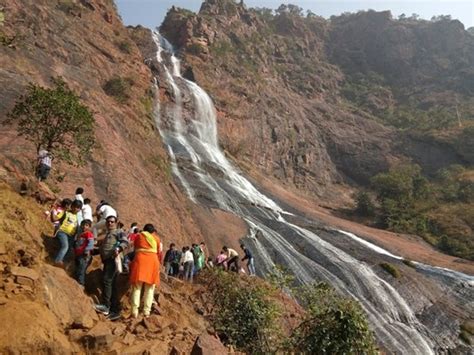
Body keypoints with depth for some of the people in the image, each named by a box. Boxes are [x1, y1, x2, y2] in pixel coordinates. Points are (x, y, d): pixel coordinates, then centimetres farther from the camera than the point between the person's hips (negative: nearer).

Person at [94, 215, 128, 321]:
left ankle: (105, 306, -21)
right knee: (112, 285, 7)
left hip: (113, 260, -8)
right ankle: (115, 311, 9)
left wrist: (118, 249, -30)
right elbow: (102, 248, 33)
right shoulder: (107, 235, 31)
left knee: (106, 280, -20)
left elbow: (125, 242, -14)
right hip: (107, 260, 9)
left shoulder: (118, 232, 4)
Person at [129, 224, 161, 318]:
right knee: (149, 288, 7)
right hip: (153, 261, 0)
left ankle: (135, 311, -4)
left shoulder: (138, 236, 16)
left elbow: (135, 249, 20)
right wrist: (158, 264, 31)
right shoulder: (156, 238, 15)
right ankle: (146, 311, 4)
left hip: (140, 260, 0)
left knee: (137, 287, 1)